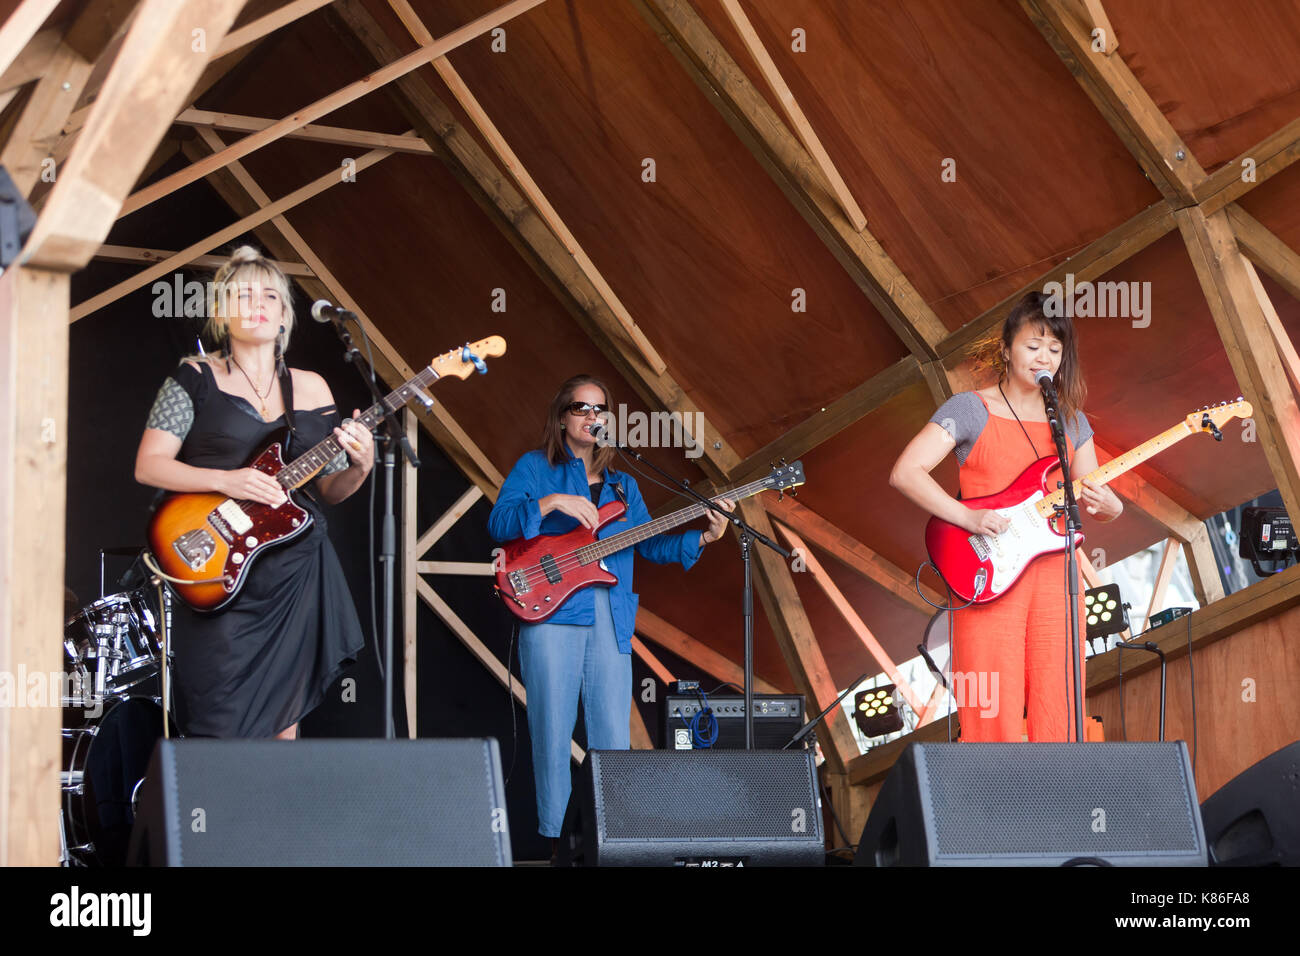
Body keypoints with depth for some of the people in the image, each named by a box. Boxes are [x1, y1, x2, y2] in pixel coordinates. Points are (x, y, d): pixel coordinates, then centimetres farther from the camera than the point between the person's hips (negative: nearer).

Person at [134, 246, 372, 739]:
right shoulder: (196, 378, 1)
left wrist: (358, 467, -8)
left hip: (296, 573, 4)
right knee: (222, 731, -9)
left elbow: (329, 490, 14)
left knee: (283, 724, 6)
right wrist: (226, 481, -18)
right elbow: (148, 466, -6)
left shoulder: (310, 388, 11)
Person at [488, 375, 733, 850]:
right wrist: (551, 502, -17)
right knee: (552, 734, -4)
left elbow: (650, 545, 15)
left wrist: (703, 537, 2)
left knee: (614, 739, 1)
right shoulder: (534, 467, 8)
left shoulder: (622, 485, 21)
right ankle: (555, 839, 2)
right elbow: (498, 522, -4)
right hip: (551, 615, -4)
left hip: (611, 622, 4)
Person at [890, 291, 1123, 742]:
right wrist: (969, 518, -19)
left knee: (1056, 705, 2)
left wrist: (1105, 507, -7)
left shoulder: (1071, 420, 15)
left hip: (1053, 569, 4)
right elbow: (905, 472, -9)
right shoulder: (971, 409, -1)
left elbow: (1090, 499, 17)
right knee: (992, 710, -6)